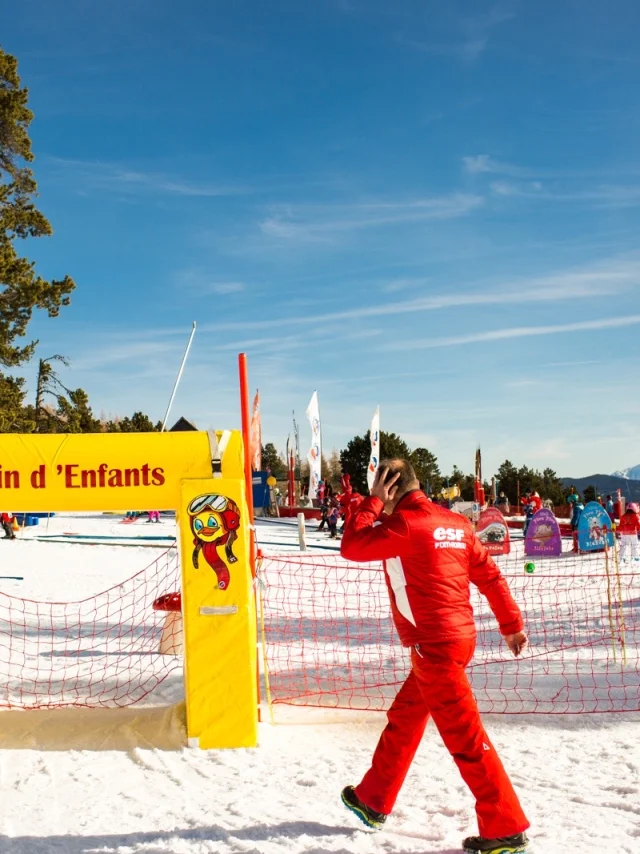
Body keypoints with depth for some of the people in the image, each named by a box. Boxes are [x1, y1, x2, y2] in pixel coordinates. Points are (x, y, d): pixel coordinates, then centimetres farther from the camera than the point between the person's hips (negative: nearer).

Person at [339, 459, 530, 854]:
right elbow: (490, 576, 10)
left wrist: (372, 502, -1)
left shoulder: (405, 524, -15)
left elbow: (351, 547, -8)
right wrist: (512, 624, 17)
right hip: (457, 636, 9)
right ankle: (373, 800, 35)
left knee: (464, 735, -2)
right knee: (404, 720, 20)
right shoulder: (455, 522, 8)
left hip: (435, 644, -9)